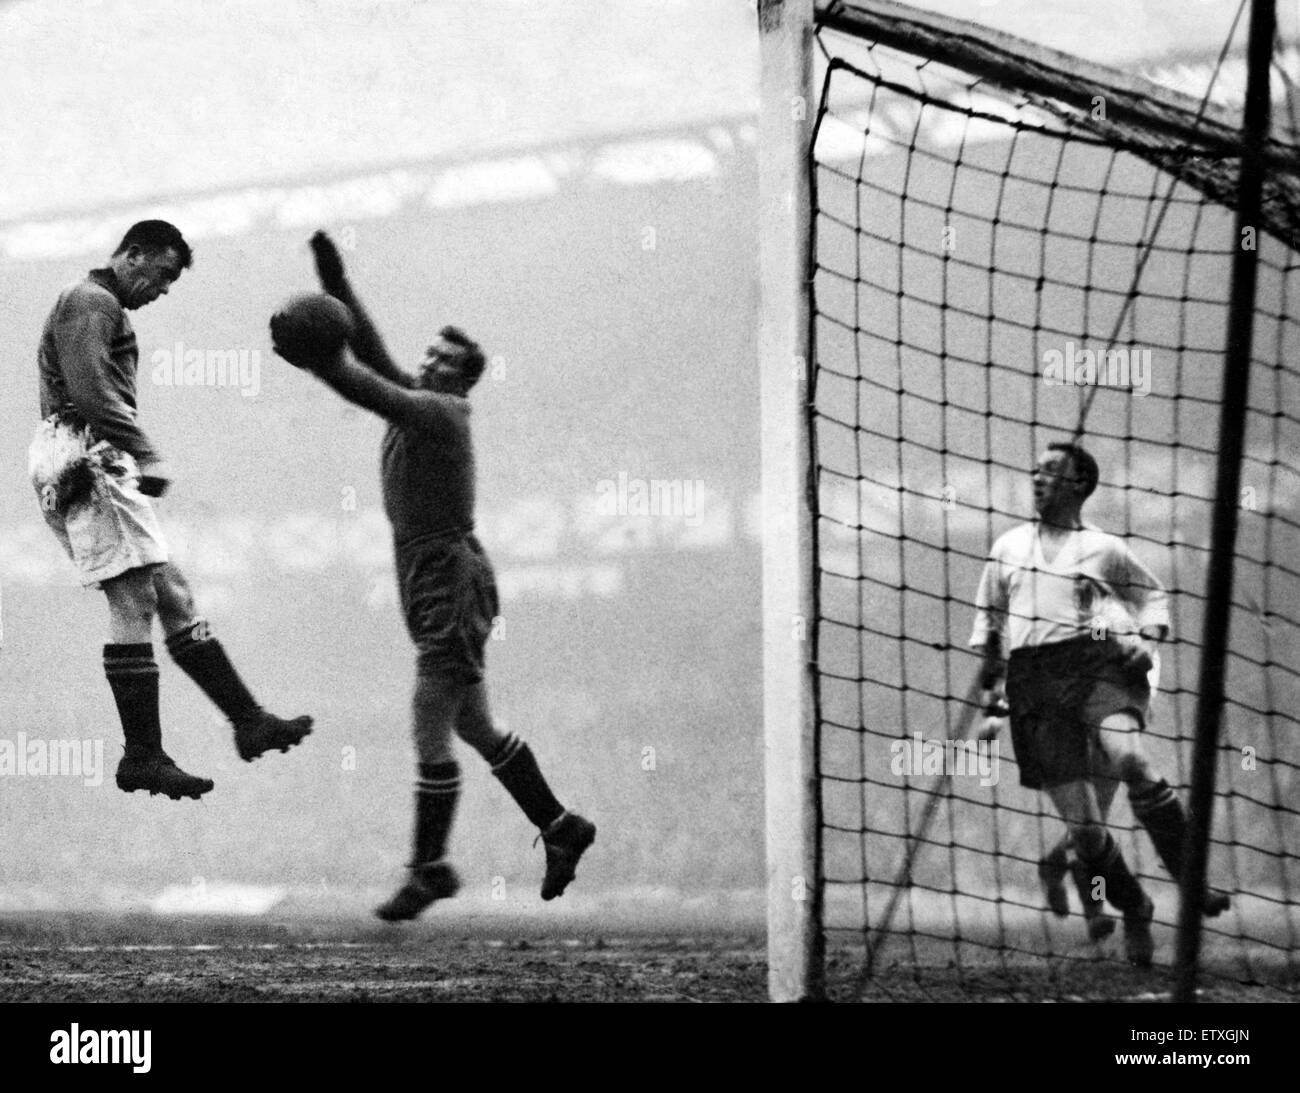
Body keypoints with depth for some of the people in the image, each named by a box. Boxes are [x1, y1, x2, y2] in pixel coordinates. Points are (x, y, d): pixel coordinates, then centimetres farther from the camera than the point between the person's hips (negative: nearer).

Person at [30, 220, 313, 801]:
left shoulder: (103, 309, 28)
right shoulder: (90, 301, -6)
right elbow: (90, 392, -19)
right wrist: (147, 456, -22)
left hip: (100, 466, 11)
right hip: (87, 458, -11)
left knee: (172, 594, 7)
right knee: (135, 602, -12)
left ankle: (248, 720, 6)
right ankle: (142, 756, -12)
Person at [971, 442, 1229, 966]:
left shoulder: (1104, 549, 11)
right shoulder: (1008, 547, 18)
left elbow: (1153, 593, 23)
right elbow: (989, 622, 26)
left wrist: (1147, 639, 3)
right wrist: (992, 699, 20)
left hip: (1099, 662, -2)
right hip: (1033, 681, 3)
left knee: (1126, 757, -32)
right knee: (1079, 818, -6)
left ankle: (1191, 877, -25)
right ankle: (1134, 912, 12)